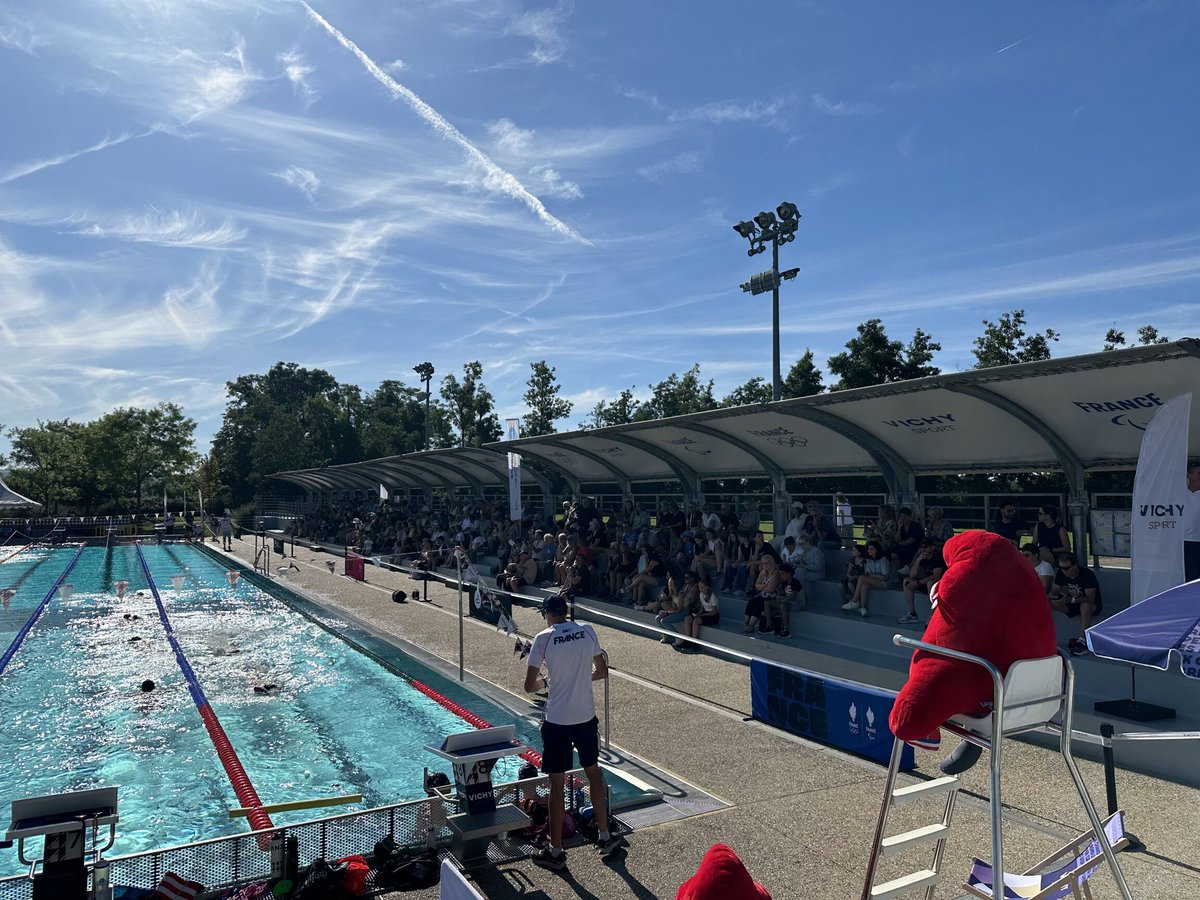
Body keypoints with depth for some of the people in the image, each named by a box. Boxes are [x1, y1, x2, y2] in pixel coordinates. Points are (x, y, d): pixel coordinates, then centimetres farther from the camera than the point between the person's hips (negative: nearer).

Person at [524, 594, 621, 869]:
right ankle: (605, 837, 33)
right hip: (586, 717, 4)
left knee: (557, 784, 7)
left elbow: (529, 686, -8)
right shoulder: (587, 631, -1)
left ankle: (556, 852, 18)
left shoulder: (543, 638, -11)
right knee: (593, 772, 21)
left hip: (557, 721, -4)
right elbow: (602, 672, 8)